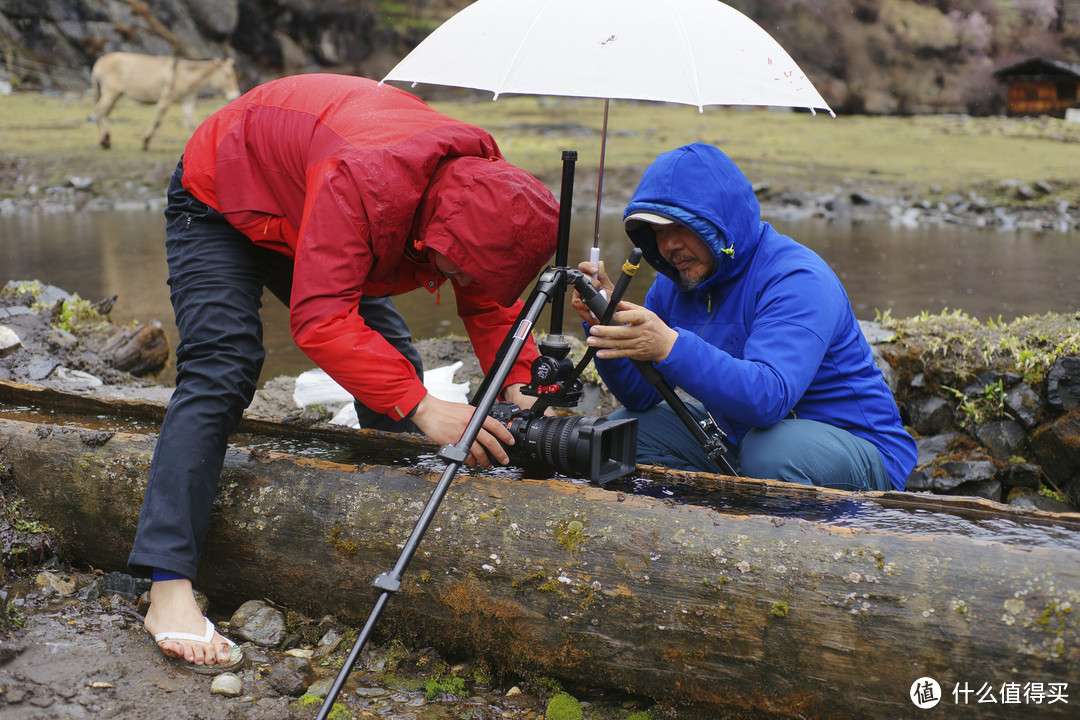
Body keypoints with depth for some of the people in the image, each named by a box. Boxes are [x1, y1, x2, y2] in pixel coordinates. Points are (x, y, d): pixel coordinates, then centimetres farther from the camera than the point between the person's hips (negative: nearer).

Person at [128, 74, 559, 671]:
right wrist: (421, 405, -53)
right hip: (220, 202, -7)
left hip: (297, 205, 7)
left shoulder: (484, 188, -20)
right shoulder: (361, 184, -45)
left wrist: (520, 386, -23)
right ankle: (168, 589, -28)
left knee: (394, 364, -2)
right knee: (220, 372, -24)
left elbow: (492, 305, -7)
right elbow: (321, 319, -49)